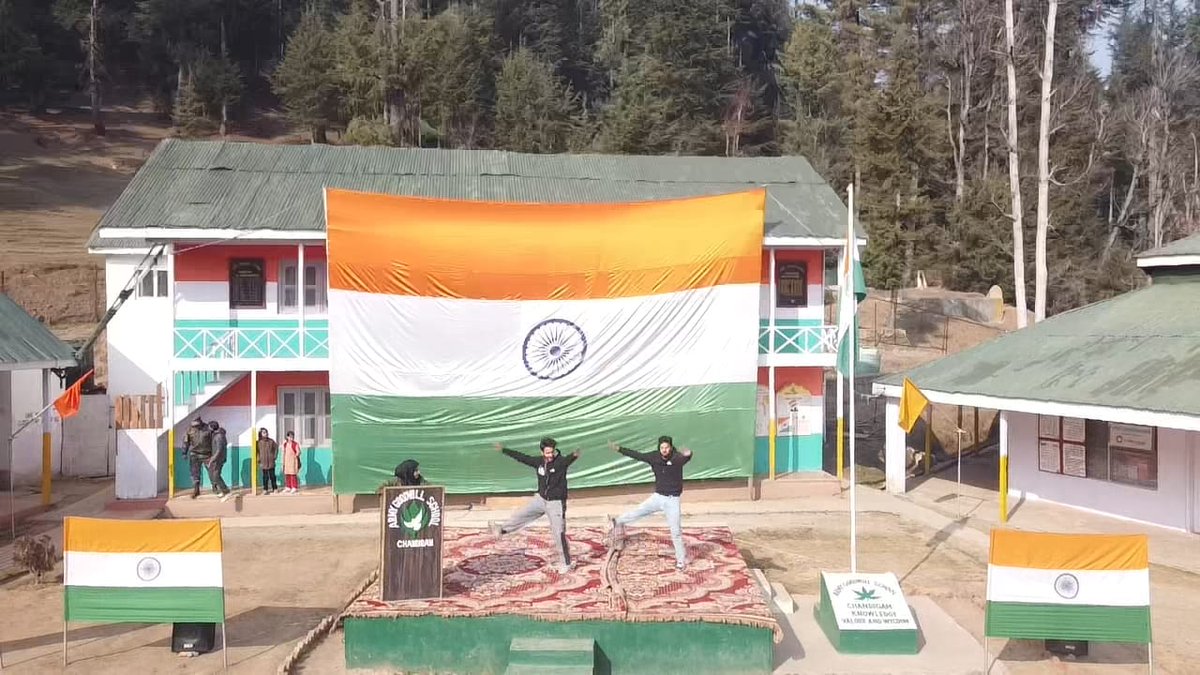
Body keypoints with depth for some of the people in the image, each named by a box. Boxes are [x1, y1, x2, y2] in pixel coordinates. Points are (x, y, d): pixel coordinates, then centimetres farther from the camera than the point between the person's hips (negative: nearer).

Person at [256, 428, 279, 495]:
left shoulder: (271, 441, 2)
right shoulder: (259, 442, -2)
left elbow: (276, 448, 11)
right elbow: (257, 452, 2)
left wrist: (275, 456, 4)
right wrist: (259, 461, -2)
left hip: (271, 461, 1)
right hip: (263, 461, -1)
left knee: (272, 475, 5)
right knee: (265, 476, 2)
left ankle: (275, 488, 14)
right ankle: (265, 489, 9)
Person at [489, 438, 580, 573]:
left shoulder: (560, 462, -22)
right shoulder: (539, 461, -3)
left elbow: (568, 459, -45)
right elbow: (521, 457, 8)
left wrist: (574, 455, -70)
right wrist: (504, 450, 15)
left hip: (556, 503, -5)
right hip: (540, 499, 5)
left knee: (558, 533, -4)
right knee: (521, 514, 11)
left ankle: (565, 564, 9)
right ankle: (502, 530, 33)